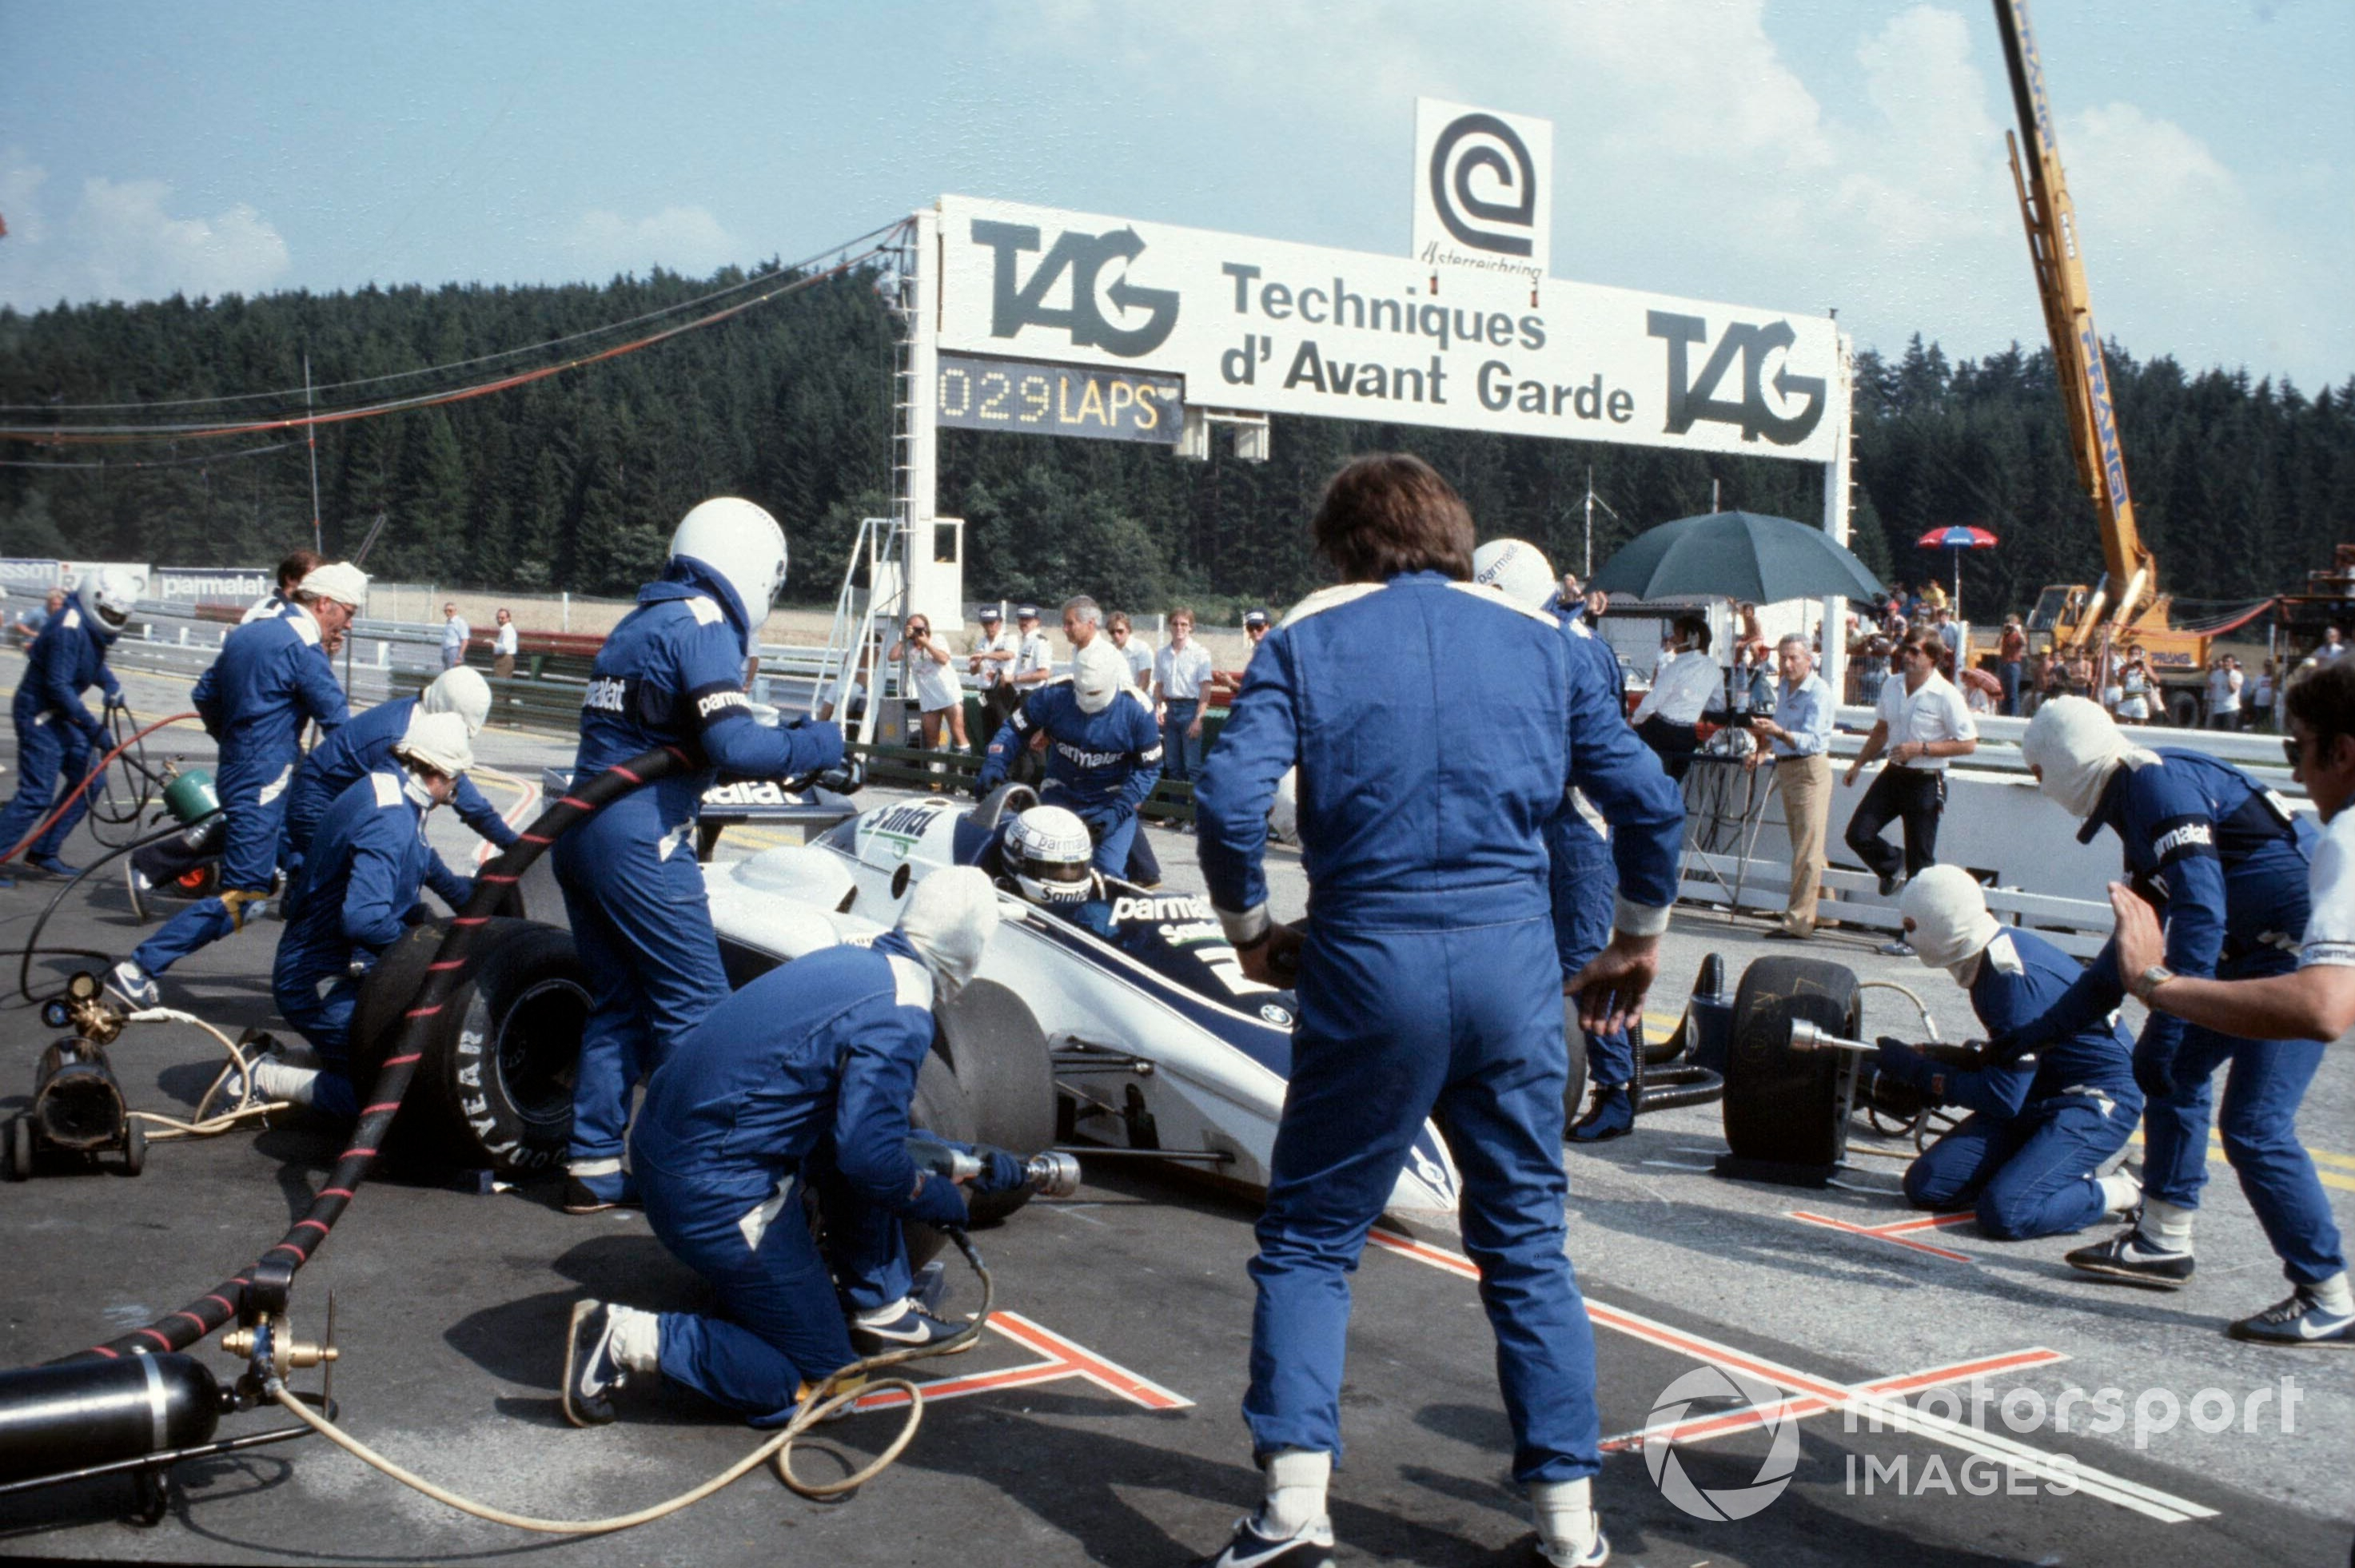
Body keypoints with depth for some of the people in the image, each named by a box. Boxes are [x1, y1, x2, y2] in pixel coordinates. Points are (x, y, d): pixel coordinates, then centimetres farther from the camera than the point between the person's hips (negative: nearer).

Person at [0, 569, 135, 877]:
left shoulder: (93, 626, 5)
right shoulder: (69, 628, -23)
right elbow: (58, 686, -26)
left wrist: (111, 684, 0)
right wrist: (92, 726, -25)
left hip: (62, 715, 10)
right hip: (39, 715, -10)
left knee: (87, 781, 11)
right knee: (37, 796, -11)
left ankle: (43, 852, 19)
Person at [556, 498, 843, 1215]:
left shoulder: (640, 621, 19)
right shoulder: (702, 625, -9)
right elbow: (732, 746, -20)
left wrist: (779, 743, 16)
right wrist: (817, 743, -6)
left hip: (583, 828, 9)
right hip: (642, 838, -9)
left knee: (617, 1003, 14)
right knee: (694, 1003, 0)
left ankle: (593, 1169, 16)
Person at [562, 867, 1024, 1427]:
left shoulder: (849, 963, 10)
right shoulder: (900, 1019, -16)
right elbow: (871, 1160, -19)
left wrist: (968, 1159, 27)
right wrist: (943, 1200, 0)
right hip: (716, 1189, -9)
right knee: (816, 1382, 4)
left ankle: (876, 1309, 25)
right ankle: (628, 1341, -4)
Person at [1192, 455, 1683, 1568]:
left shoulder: (1311, 635, 5)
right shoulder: (1536, 638, 11)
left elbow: (1230, 798, -9)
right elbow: (1648, 802, 7)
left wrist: (1250, 929, 6)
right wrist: (1639, 936, 21)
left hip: (1368, 965, -2)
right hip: (1515, 969, 2)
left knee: (1310, 1237, 12)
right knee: (1528, 1243, 14)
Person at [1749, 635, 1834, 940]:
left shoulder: (1818, 692, -15)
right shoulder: (1785, 687, 11)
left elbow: (1811, 741, -27)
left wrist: (1779, 733, -41)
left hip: (1810, 769, -9)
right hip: (1785, 767, 9)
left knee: (1807, 847, -9)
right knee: (1804, 845, 15)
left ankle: (1799, 921, -10)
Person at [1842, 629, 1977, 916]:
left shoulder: (1946, 695, -14)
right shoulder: (1892, 687, 6)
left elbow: (1968, 744, -13)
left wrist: (1921, 748, -19)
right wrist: (1858, 763, 21)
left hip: (1926, 782, -6)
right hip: (1893, 774, 6)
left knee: (1920, 864, 1)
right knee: (1858, 834, -4)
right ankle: (1894, 868, 27)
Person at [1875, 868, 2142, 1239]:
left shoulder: (2017, 978, -27)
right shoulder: (1994, 958, 1)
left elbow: (2003, 1098, -24)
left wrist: (1918, 1070, -15)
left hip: (2096, 1101, -9)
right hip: (2040, 1093, 9)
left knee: (2005, 1213, -27)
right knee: (1926, 1185, -3)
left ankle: (2121, 1193, -2)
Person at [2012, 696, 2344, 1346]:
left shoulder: (2157, 781, -14)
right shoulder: (2134, 801, 16)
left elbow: (2201, 908, -25)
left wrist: (2171, 1013, -26)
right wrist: (2030, 1036, 25)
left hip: (2304, 949, -11)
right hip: (2257, 949, 11)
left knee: (2254, 1127, -11)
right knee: (2168, 1067, 16)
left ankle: (2326, 1297, 1)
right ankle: (2163, 1243, 24)